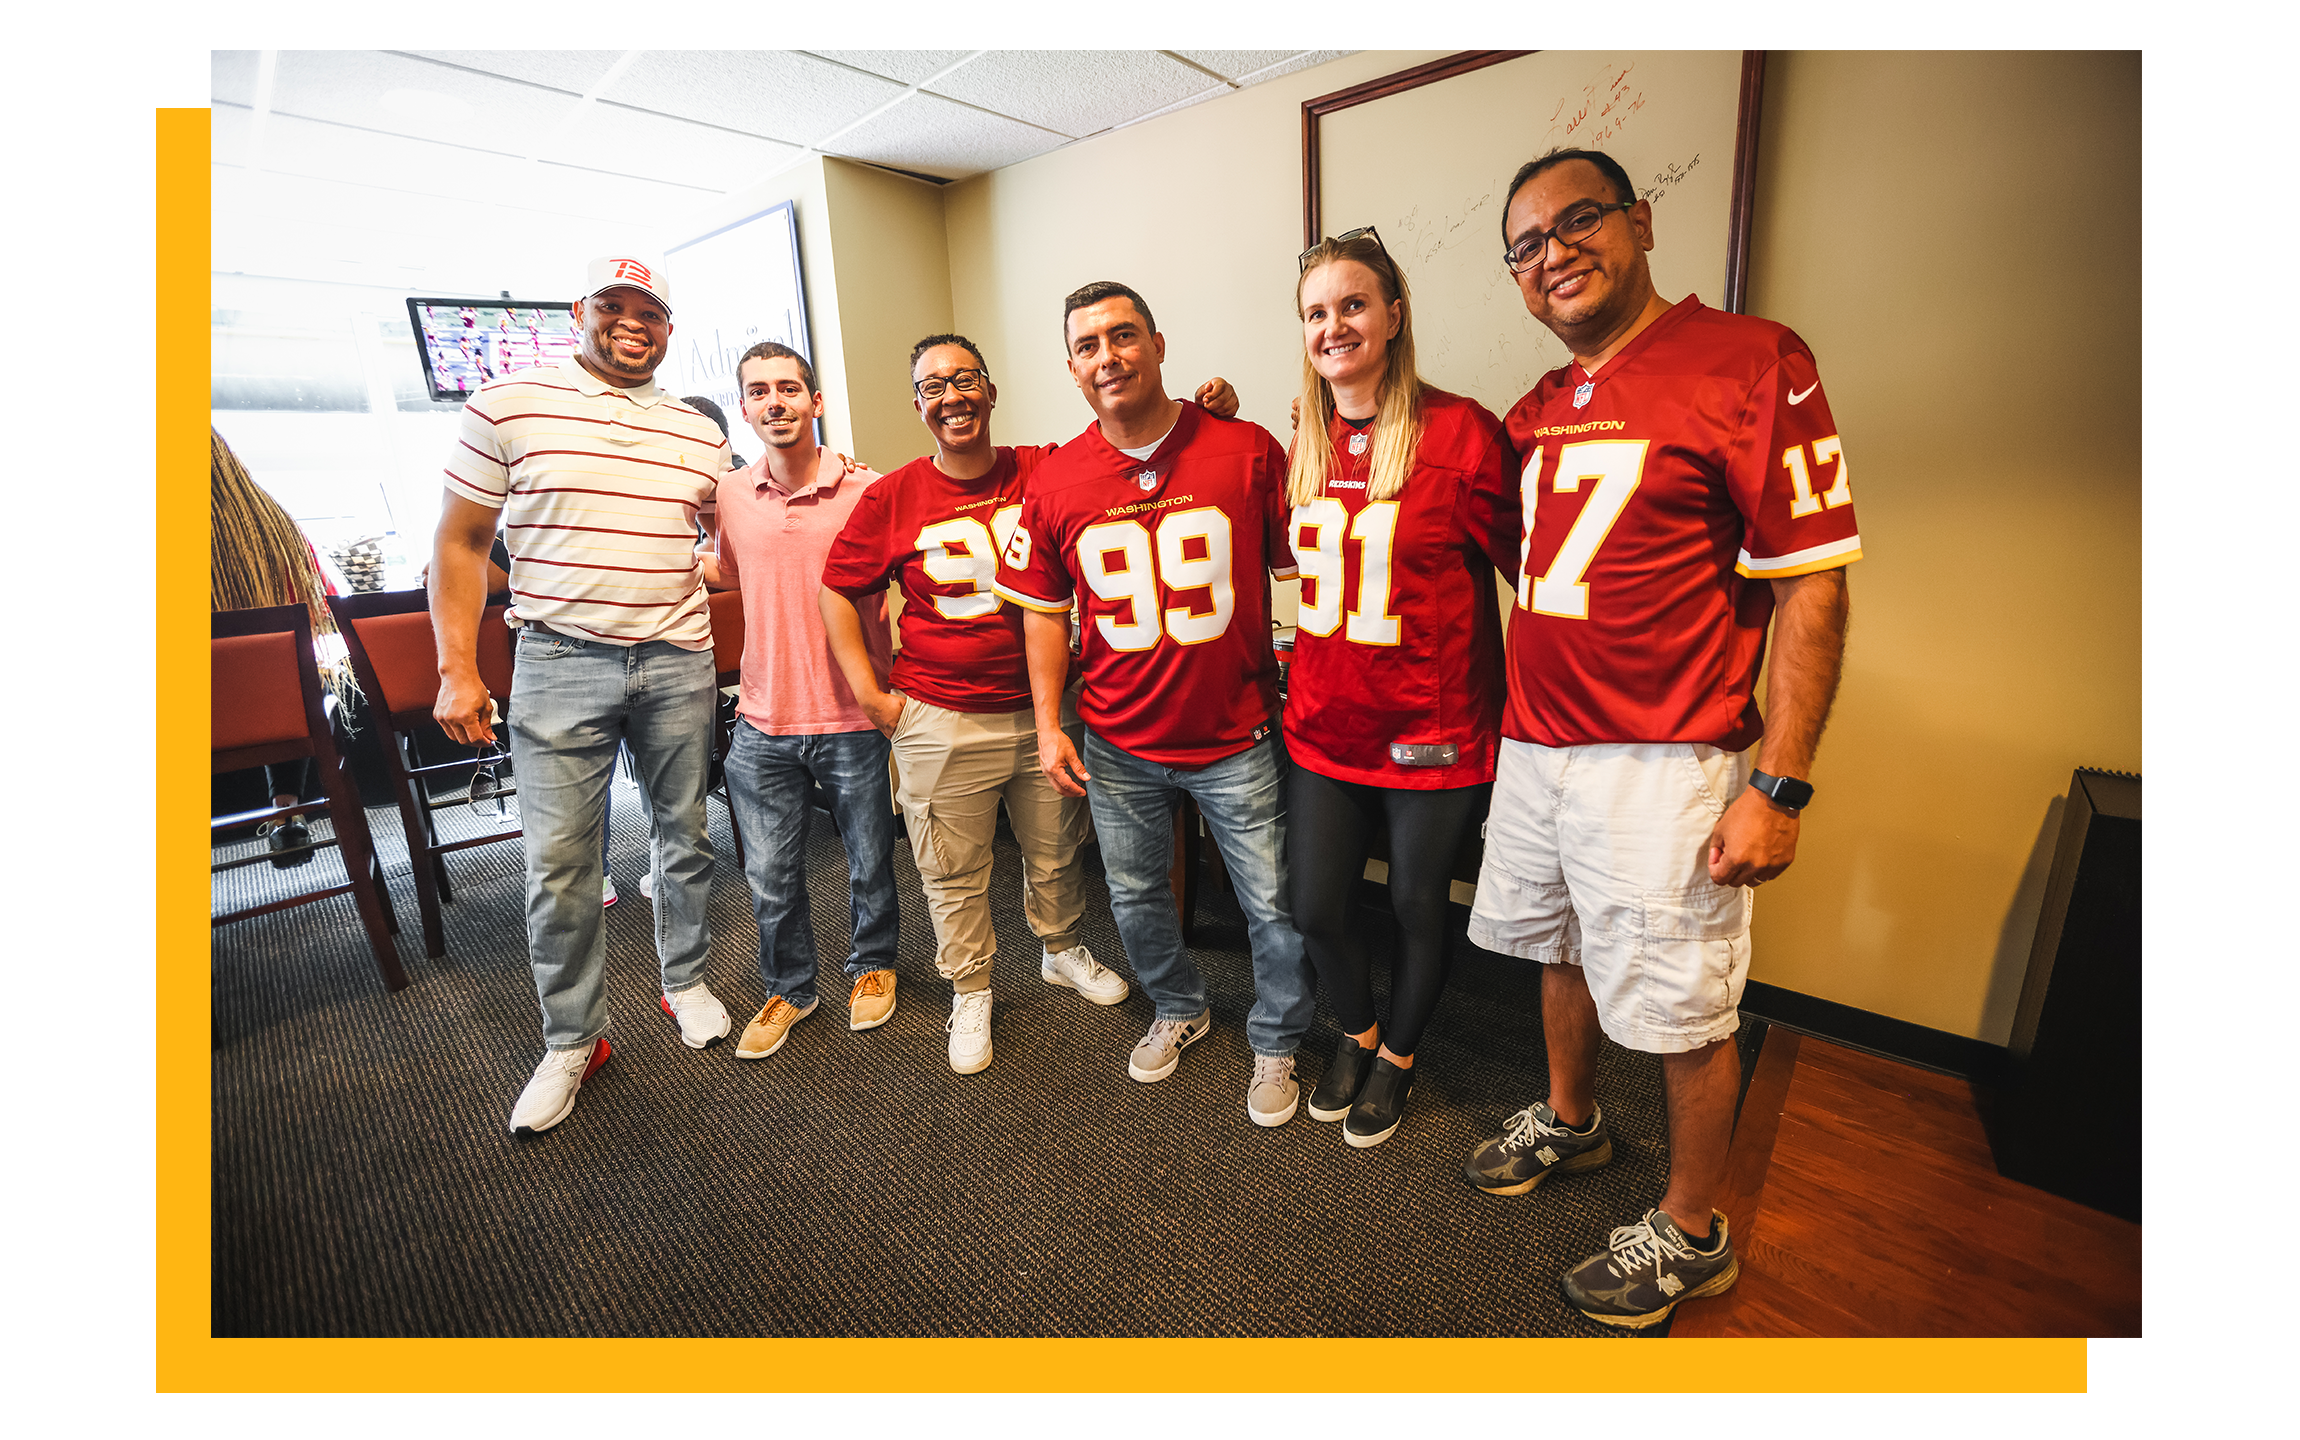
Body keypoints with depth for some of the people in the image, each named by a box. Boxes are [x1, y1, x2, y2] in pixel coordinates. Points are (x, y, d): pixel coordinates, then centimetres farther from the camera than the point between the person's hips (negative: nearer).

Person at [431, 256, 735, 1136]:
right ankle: (572, 1040, 19)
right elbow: (460, 545, 1)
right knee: (557, 865, 0)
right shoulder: (507, 407, 1)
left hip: (679, 665, 3)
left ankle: (685, 982, 33)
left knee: (684, 838, 13)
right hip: (561, 664, -2)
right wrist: (457, 670, -5)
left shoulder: (699, 433, 9)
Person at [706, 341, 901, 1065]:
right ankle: (789, 988, 36)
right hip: (763, 723, 3)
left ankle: (872, 965, 40)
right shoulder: (728, 496, 3)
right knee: (771, 877, 13)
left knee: (870, 863, 14)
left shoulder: (867, 491, -7)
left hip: (853, 720, -2)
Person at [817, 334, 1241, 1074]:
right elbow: (838, 592, 4)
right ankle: (970, 992, 35)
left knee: (1055, 852, 20)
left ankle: (1062, 950, 48)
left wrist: (1203, 414, -17)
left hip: (1045, 708, 2)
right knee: (954, 873, 11)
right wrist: (869, 693, -1)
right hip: (941, 722, -1)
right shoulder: (891, 497, -4)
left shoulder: (1043, 471, -2)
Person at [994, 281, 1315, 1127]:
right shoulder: (1055, 483, -2)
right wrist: (1048, 725, 2)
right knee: (1135, 898, 20)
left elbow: (1302, 568, -2)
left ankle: (1276, 1044, 38)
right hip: (1118, 745, 3)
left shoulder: (1247, 451, -9)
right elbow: (1044, 611, 6)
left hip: (1239, 738, -2)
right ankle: (1178, 1009, 49)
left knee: (1274, 907, 10)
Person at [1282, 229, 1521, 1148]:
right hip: (1324, 725, 5)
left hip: (1433, 730, -4)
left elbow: (1530, 572, -8)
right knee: (1315, 909, 12)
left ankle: (1399, 1055, 43)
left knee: (1418, 907, 14)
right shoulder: (1305, 447, 5)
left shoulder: (1461, 433, -12)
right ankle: (1357, 1032, 43)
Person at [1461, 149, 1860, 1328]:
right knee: (1562, 954, 21)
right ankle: (1569, 1121, 46)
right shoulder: (1535, 411, 12)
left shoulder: (1751, 360, -9)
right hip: (1533, 747, 7)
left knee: (1681, 1009, 7)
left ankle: (1690, 1234, 30)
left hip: (1664, 766, -6)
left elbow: (1811, 589, -13)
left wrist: (1778, 786, -17)